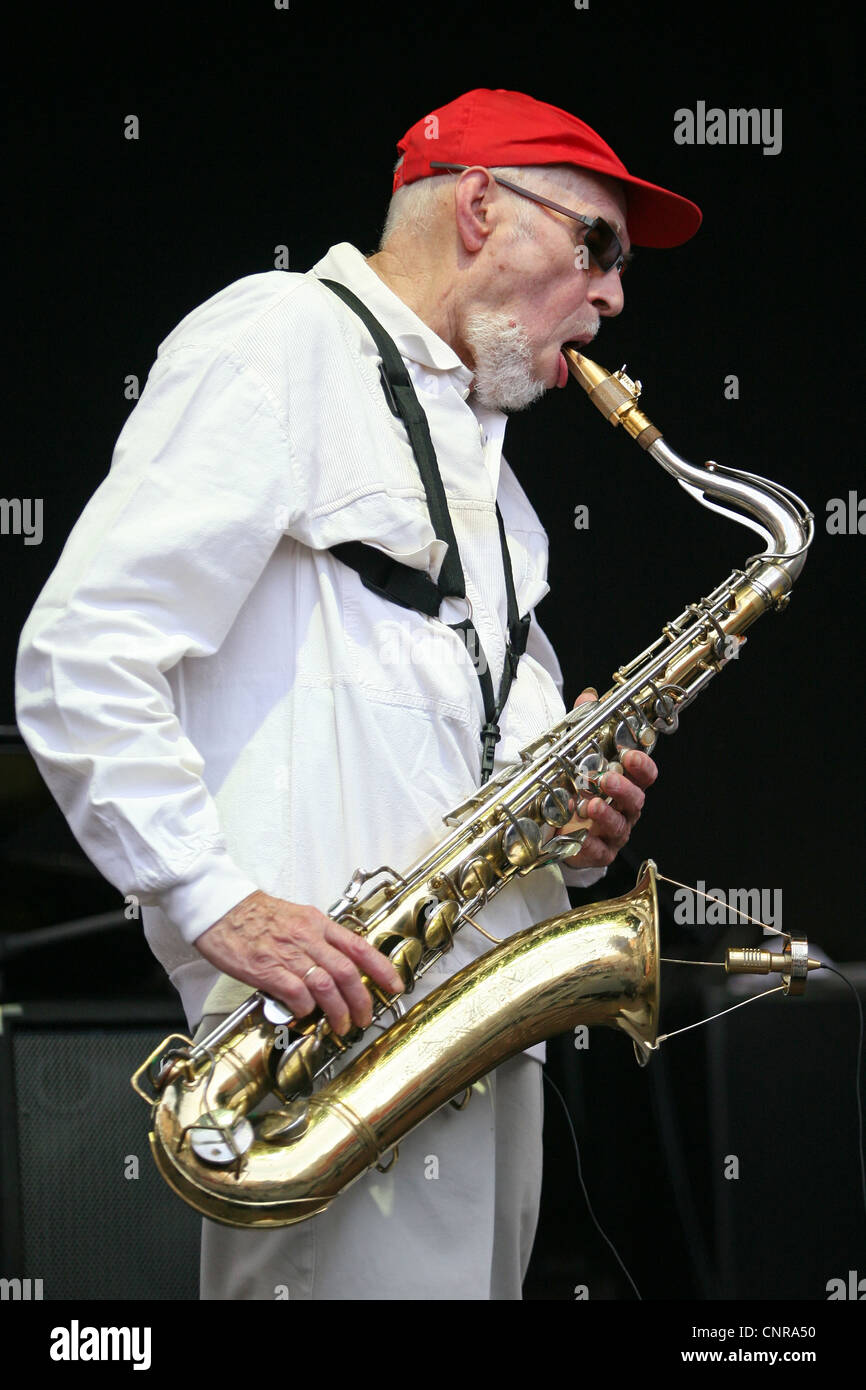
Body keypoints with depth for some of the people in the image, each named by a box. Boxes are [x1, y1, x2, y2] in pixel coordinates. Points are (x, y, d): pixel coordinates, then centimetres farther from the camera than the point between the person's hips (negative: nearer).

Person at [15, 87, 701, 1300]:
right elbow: (79, 655, -12)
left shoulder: (478, 456, 26)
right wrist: (217, 902, -21)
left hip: (488, 1040, 9)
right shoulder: (280, 343, -2)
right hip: (337, 1017, -9)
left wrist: (573, 816, 7)